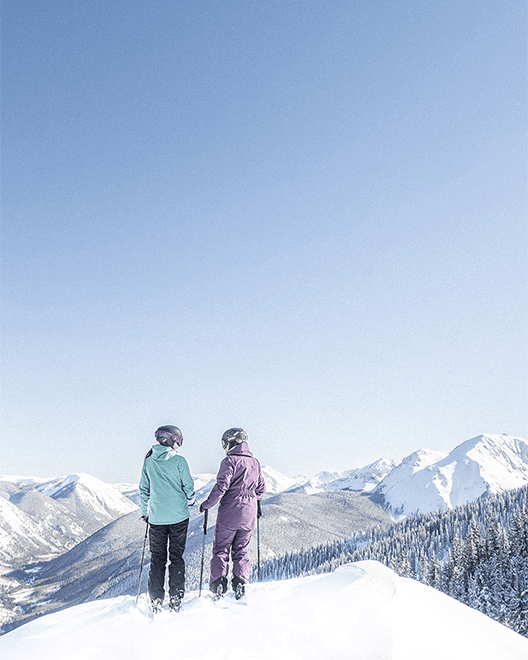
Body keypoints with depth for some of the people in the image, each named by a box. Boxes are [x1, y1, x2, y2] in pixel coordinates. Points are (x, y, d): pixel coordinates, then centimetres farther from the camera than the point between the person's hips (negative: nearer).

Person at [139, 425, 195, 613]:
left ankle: (156, 600, 8)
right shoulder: (179, 461, -9)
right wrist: (190, 500, 16)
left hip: (156, 518, 2)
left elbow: (143, 490, 7)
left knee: (157, 558, 10)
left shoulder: (149, 462, 2)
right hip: (178, 516, -2)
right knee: (176, 557, 8)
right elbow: (188, 486, -5)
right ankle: (175, 599, 7)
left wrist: (145, 512, 20)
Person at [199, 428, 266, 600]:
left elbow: (221, 486, -17)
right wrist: (257, 505, 34)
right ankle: (240, 583, 5)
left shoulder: (230, 461, -11)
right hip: (248, 514, 5)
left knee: (221, 549, 6)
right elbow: (261, 488, 17)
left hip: (229, 514, -5)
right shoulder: (255, 462, 9)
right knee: (241, 550, 14)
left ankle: (218, 582, -2)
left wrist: (207, 504, -6)